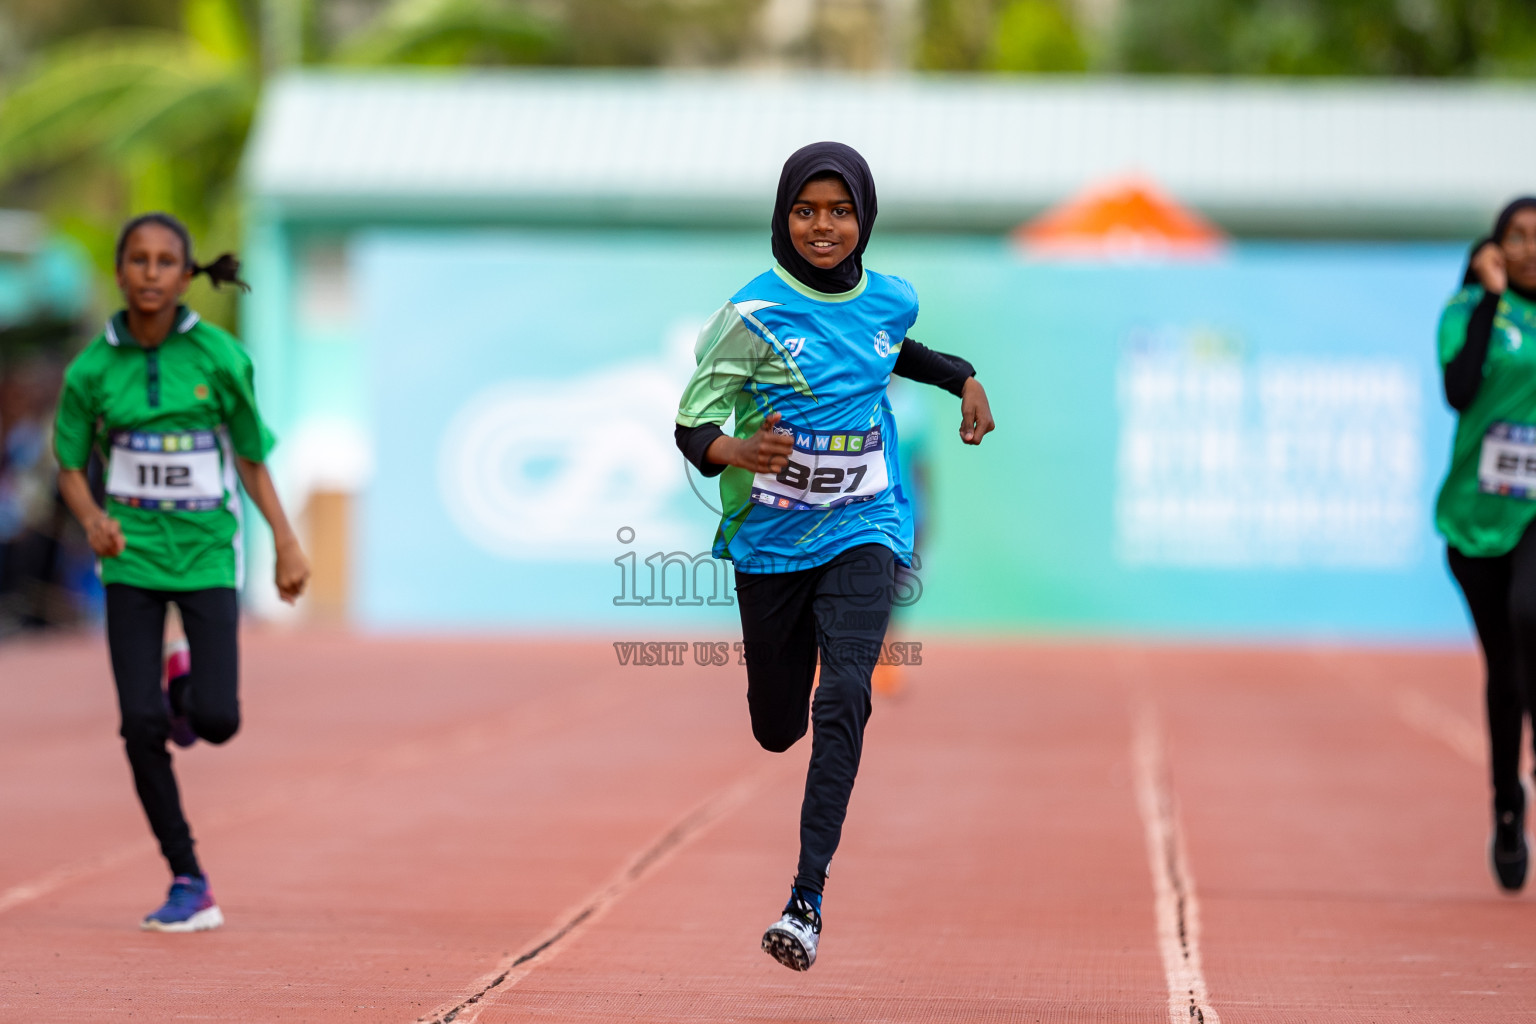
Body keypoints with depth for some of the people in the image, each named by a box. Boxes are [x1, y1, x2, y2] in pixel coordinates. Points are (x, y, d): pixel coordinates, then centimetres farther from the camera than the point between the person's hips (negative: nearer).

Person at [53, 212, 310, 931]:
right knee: (141, 725, -8)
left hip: (206, 554, -1)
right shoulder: (92, 369, -4)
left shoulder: (218, 356, -7)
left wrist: (286, 544, 4)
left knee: (217, 722, -12)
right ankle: (189, 884, 5)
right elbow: (70, 467, 6)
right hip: (131, 556, 1)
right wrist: (93, 519, -14)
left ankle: (187, 688, 26)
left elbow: (250, 453, 4)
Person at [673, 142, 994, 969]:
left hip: (861, 529, 1)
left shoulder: (890, 301, 2)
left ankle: (807, 900, -23)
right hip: (771, 537, -1)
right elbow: (691, 426, -12)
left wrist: (962, 377, 13)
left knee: (845, 697, -20)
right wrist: (737, 452, -32)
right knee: (776, 726, 9)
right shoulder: (754, 314, -12)